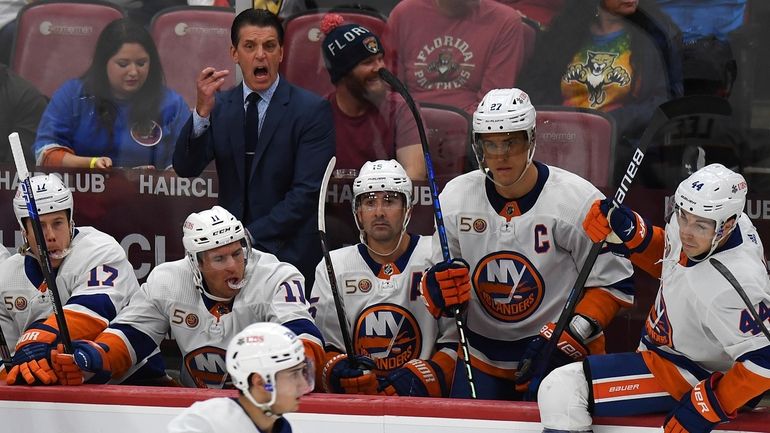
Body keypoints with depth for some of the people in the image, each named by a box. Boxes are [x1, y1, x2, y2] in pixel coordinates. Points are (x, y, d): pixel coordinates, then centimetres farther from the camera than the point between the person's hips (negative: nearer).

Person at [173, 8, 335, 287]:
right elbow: (185, 168, -2)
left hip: (288, 253, -3)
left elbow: (306, 191, -10)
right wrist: (202, 111, -17)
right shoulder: (219, 106, 8)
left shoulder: (312, 110, -4)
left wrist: (252, 236, -15)